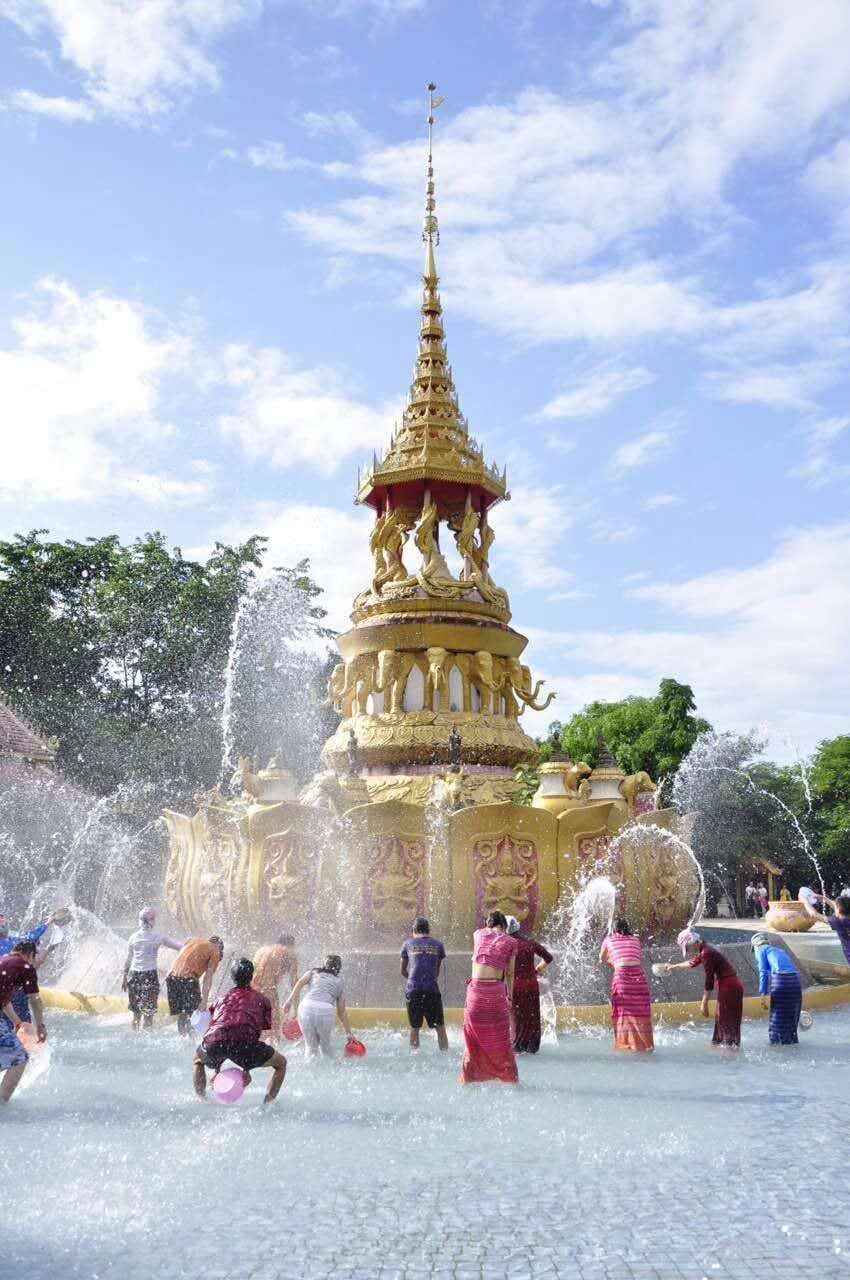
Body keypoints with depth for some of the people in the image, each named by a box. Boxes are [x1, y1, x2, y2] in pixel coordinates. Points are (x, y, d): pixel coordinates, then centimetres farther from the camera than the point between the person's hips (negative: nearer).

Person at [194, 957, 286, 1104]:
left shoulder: (222, 998, 34)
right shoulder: (261, 999, 26)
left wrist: (216, 1069, 45)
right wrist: (247, 1068, 25)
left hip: (214, 1043, 3)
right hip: (243, 1042, -3)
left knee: (198, 1060, 39)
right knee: (280, 1063, 22)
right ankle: (267, 1103, 10)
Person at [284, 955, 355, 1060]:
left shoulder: (313, 972, 26)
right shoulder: (339, 982, 26)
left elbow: (301, 982, 5)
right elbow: (342, 1012, 26)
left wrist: (290, 1000, -4)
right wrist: (349, 1032, 32)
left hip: (306, 1007, 0)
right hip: (326, 1011, 0)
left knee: (311, 1046, 16)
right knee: (326, 1045, 22)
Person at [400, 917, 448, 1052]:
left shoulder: (408, 944, 12)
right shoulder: (437, 944, 13)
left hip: (413, 989, 1)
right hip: (432, 989, -1)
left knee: (414, 1027, 12)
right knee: (440, 1027, 8)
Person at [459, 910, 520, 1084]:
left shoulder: (478, 934, 11)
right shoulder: (510, 942, 7)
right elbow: (510, 974, 8)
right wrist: (510, 996, 14)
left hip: (475, 988, 2)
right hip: (496, 990, -2)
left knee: (474, 1038, 13)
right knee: (500, 1039, 11)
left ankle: (469, 1079, 16)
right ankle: (509, 1079, 17)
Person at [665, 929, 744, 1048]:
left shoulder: (706, 953, -20)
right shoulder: (704, 949, 9)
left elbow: (709, 981, -19)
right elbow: (693, 963, 29)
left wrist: (704, 1003, -11)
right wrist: (674, 966, 41)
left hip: (729, 988, -9)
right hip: (732, 986, 9)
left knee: (727, 1022, -2)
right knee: (720, 1020, 17)